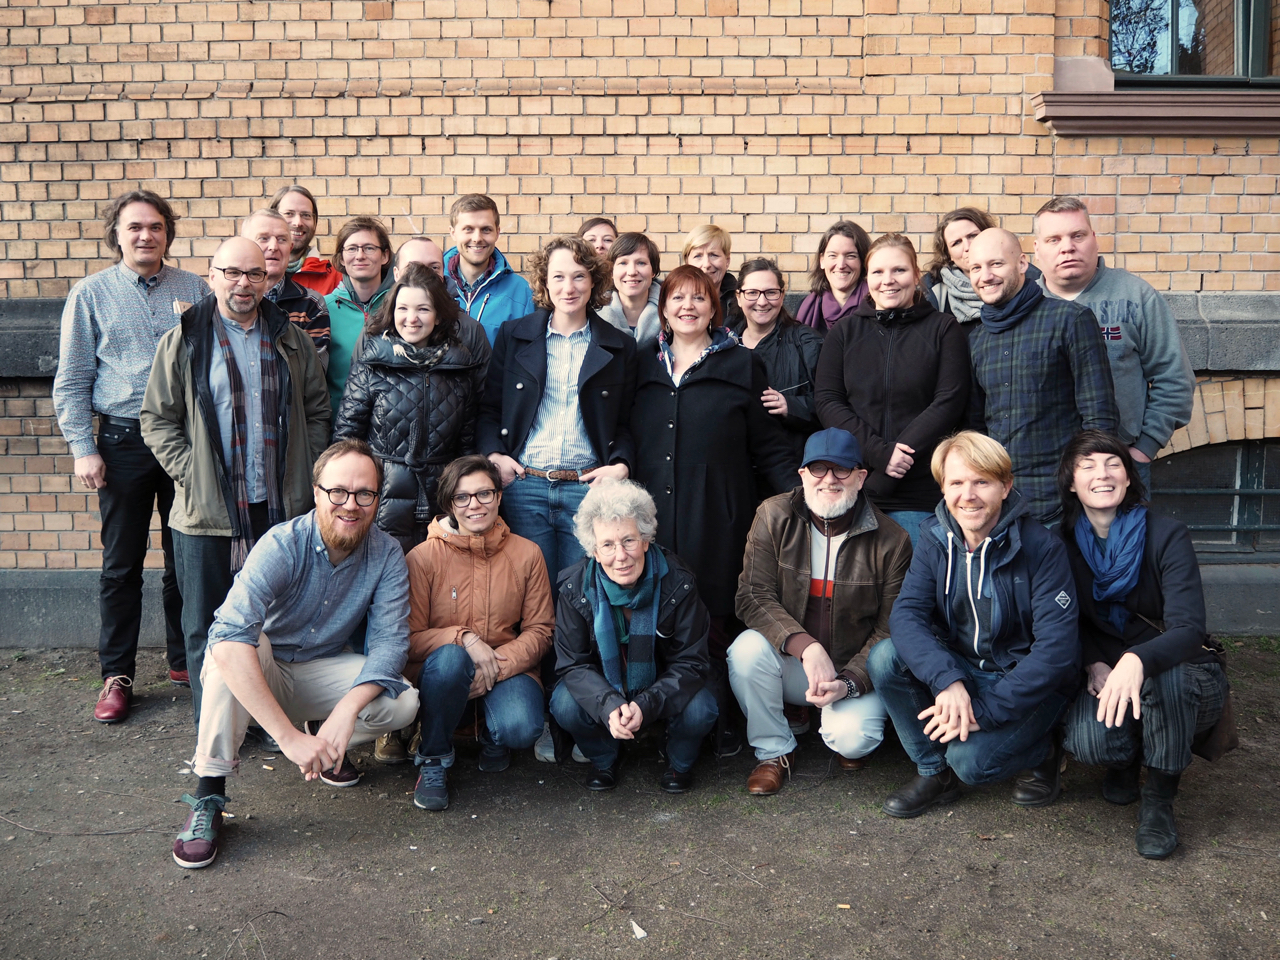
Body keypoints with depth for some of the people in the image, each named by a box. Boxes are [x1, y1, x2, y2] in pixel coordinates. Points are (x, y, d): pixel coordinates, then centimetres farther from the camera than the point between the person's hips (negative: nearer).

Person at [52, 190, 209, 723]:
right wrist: (83, 447, -4)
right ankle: (116, 675, 16)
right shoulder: (90, 294, 3)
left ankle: (184, 660, 25)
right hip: (124, 440, -1)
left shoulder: (194, 289, 6)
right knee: (122, 563, 5)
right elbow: (72, 381, 2)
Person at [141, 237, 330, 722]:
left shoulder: (291, 340, 9)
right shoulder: (183, 341, 2)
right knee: (206, 625, 7)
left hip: (282, 509, 2)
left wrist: (305, 474, 2)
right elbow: (157, 419, 2)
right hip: (206, 511, -2)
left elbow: (317, 411, 12)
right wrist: (190, 474, -9)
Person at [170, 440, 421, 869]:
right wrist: (288, 737, -47)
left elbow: (390, 640, -19)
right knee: (236, 644, -36)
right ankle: (208, 793, -26)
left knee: (403, 702, -23)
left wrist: (349, 708, -39)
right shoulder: (282, 546, -27)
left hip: (323, 672, 3)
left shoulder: (387, 555, -14)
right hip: (262, 672, -3)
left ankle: (322, 736, 8)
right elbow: (228, 640, -41)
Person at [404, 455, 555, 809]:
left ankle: (492, 736, 13)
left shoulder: (527, 554, -1)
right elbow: (410, 638, -8)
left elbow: (540, 631, 0)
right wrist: (465, 638, -25)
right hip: (440, 670, -1)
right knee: (451, 657, -37)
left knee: (522, 729, -30)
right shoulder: (423, 557, -8)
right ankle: (433, 761, -10)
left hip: (508, 668, 1)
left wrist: (498, 666, -17)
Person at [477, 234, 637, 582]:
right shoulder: (513, 336, 8)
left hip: (588, 488, 0)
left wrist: (621, 465, -6)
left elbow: (625, 423, 10)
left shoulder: (620, 347, 8)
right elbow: (489, 408, 10)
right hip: (523, 484, 0)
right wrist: (493, 455, -5)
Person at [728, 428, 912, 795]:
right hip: (791, 662, 2)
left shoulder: (891, 541, -10)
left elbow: (890, 631, -8)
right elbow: (753, 597, -14)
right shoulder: (774, 517, -8)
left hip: (855, 671, -1)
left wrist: (849, 683, -23)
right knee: (747, 648, -30)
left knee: (852, 738, -28)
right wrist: (806, 646, -30)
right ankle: (774, 751, -5)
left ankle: (848, 733, 13)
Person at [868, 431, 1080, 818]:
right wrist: (946, 680, -35)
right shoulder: (935, 539, -6)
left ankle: (1042, 752, 7)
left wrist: (985, 710, -29)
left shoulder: (1041, 548, -19)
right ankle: (935, 772, -1)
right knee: (884, 658, -21)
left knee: (971, 760, -27)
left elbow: (1056, 648, -23)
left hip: (1030, 683, -4)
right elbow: (906, 613, -17)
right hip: (961, 667, 5)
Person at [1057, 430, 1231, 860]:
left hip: (1185, 679, -2)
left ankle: (1160, 799, -15)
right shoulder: (1066, 543, -4)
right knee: (1086, 740, -30)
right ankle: (1128, 756, 11)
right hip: (1106, 676, 2)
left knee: (1165, 671, -38)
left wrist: (1137, 661, -49)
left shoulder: (1167, 535, -16)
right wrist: (1095, 664, -16)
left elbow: (1188, 630, -28)